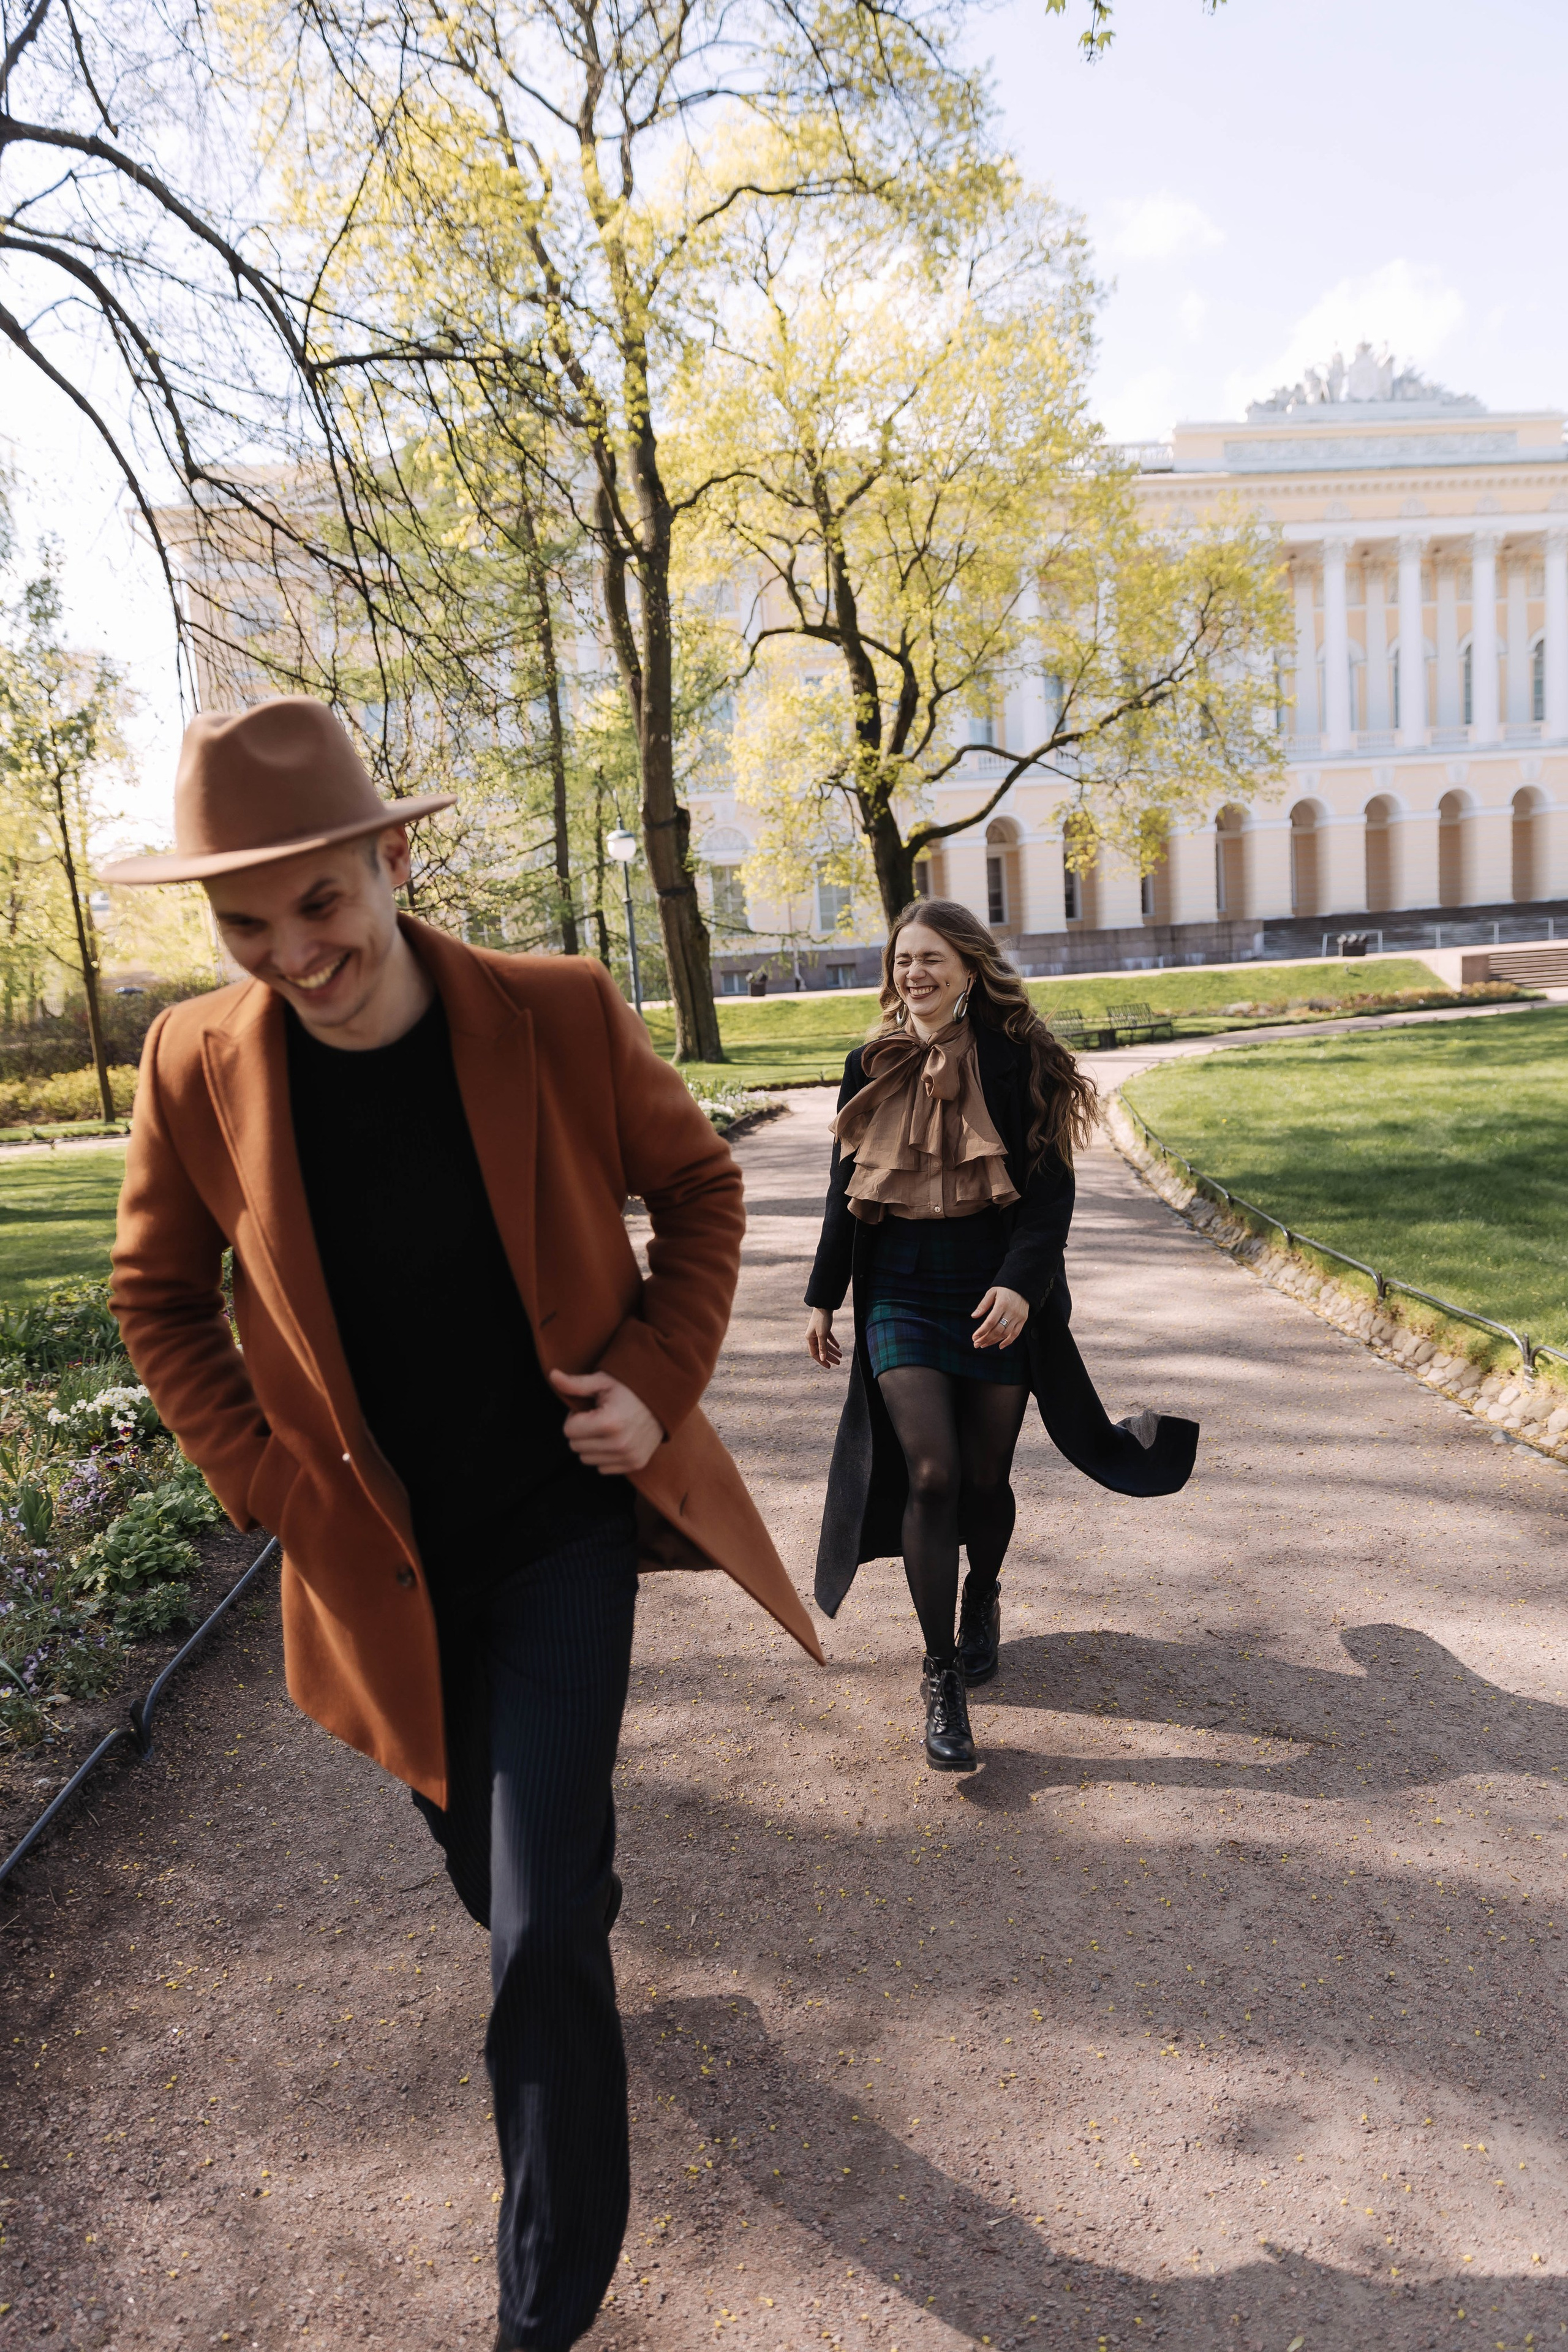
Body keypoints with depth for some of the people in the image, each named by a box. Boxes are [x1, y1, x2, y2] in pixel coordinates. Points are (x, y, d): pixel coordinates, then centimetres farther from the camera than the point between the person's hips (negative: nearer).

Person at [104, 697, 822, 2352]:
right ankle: (580, 1890, 61)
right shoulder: (199, 1068, -12)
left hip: (565, 1526, -2)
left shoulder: (559, 1017, -16)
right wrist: (268, 1480, -6)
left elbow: (697, 1184, 0)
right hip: (384, 1563, 2)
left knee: (539, 1935, -5)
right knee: (495, 1879, 23)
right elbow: (159, 1299, 3)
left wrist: (659, 1381, -11)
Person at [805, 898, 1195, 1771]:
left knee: (984, 1478, 8)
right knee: (930, 1472, -12)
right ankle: (942, 1677, 1)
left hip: (998, 1297, -1)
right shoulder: (873, 1068, 6)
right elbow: (846, 1192, 13)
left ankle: (983, 1600, 42)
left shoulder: (1016, 1060, -5)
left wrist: (1021, 1283, -22)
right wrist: (825, 1297, 15)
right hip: (902, 1295, 2)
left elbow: (1051, 1188, -8)